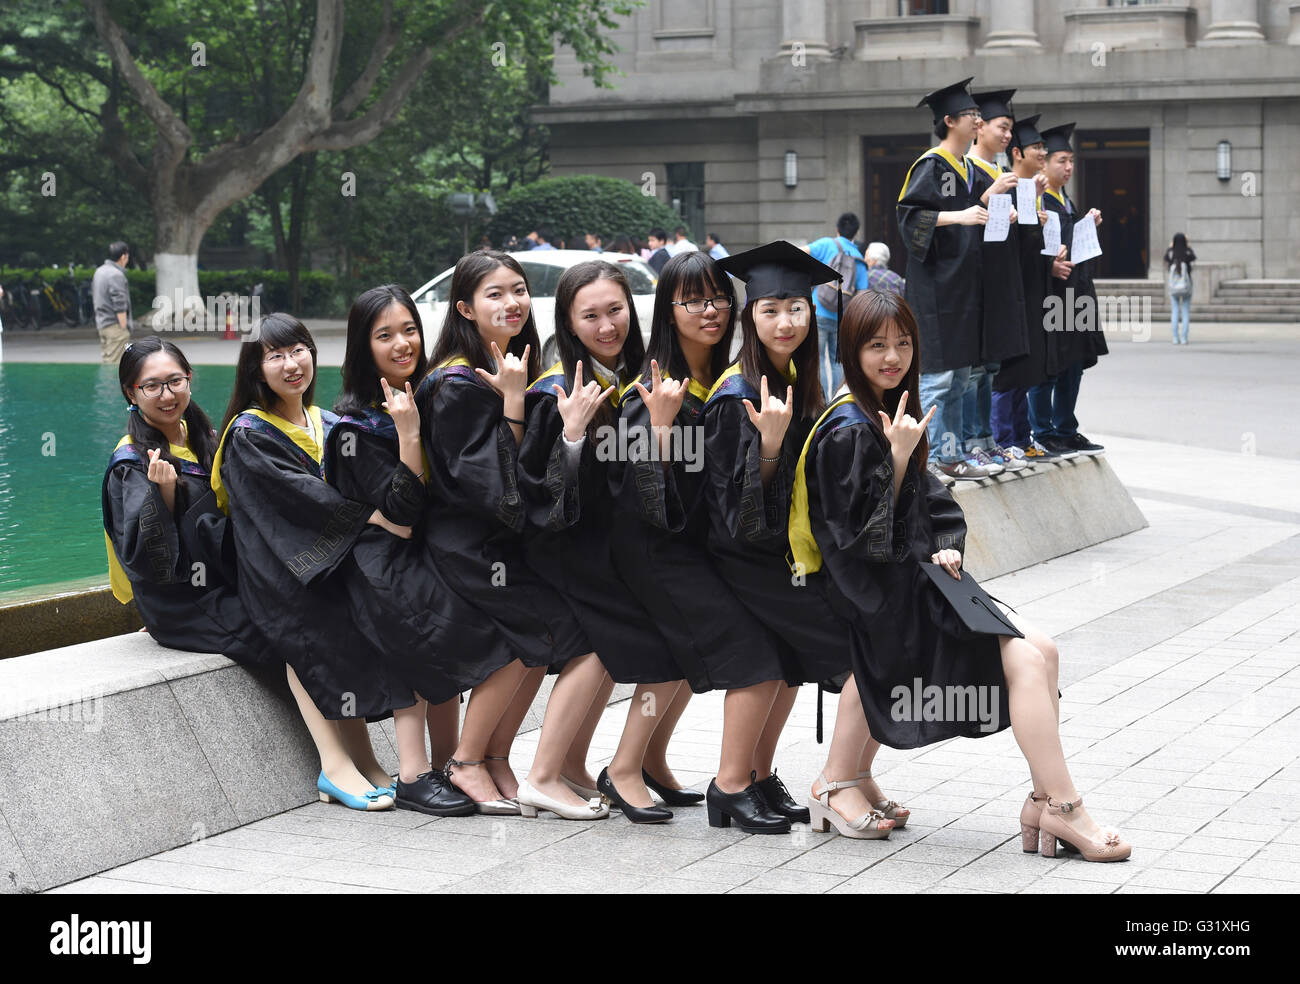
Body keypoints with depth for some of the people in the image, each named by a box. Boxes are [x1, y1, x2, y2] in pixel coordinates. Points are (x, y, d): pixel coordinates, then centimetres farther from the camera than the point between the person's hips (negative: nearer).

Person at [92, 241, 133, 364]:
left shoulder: (99, 271, 13)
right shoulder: (116, 275, -17)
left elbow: (94, 297, 20)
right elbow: (120, 306, -21)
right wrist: (124, 327, -16)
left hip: (101, 324, 10)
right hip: (115, 325, -10)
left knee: (105, 360, 13)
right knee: (114, 362, -9)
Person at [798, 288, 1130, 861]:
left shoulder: (893, 414, 11)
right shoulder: (846, 433, -17)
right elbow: (863, 537, -19)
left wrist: (945, 548, 1)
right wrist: (897, 457, -22)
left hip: (918, 574, 9)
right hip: (885, 599, -9)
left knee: (1043, 651, -3)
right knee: (1025, 660, -17)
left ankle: (1045, 803, -4)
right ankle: (1063, 810, -12)